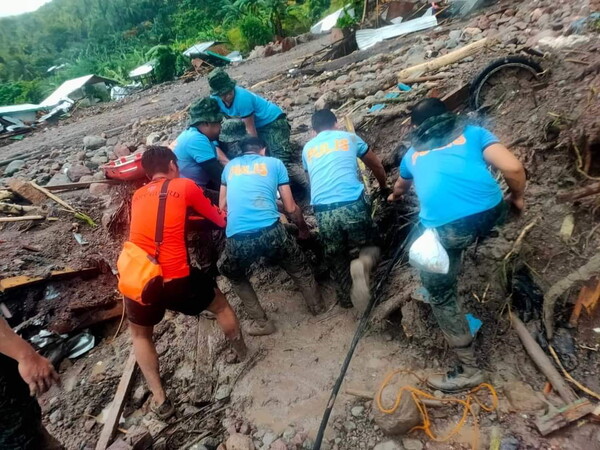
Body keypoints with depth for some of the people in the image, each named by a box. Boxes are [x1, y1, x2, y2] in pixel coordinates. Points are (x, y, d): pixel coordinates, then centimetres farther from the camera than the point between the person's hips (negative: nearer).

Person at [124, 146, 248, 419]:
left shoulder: (138, 196, 16)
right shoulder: (185, 185, 4)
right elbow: (220, 220, 13)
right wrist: (226, 216, 35)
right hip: (175, 280, -3)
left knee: (140, 335, 32)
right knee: (220, 305, 26)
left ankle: (159, 400, 29)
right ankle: (241, 354, 45)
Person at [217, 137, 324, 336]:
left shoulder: (230, 166, 23)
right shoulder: (275, 163, 17)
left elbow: (222, 206, 30)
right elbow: (291, 208, 16)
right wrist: (304, 228, 35)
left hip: (237, 238, 2)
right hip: (270, 231, -1)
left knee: (234, 276, 33)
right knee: (298, 267, 30)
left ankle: (261, 322, 34)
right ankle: (316, 306, 46)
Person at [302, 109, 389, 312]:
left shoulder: (307, 148, 23)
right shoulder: (349, 137, 20)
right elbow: (377, 165, 31)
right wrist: (384, 187, 49)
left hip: (323, 211, 2)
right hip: (353, 205, -1)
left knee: (336, 257, 20)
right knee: (369, 246, 17)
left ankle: (346, 296, 18)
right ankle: (363, 264, -13)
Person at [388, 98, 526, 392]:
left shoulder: (413, 153, 30)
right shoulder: (473, 133, 23)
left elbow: (401, 186, 51)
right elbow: (513, 168, 8)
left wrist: (394, 197, 74)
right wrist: (518, 198, 28)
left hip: (444, 227, -1)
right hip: (490, 213, 2)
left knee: (440, 294, 15)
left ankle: (468, 370, 21)